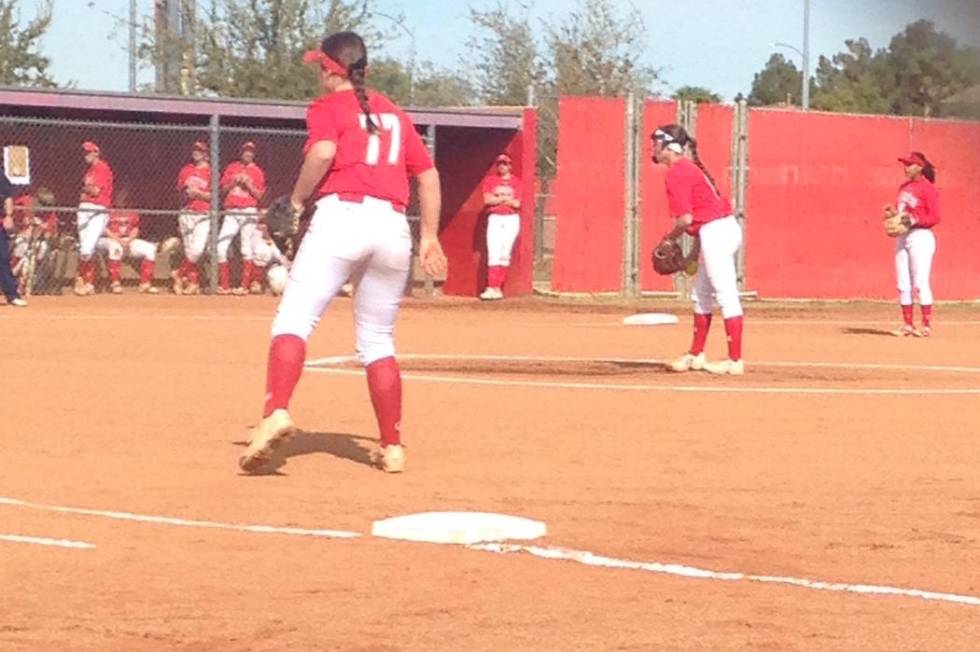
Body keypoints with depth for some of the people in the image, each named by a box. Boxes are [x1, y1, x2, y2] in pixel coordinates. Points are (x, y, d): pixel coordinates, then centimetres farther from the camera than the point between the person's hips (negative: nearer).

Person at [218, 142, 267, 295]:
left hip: (249, 212, -3)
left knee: (247, 248, -5)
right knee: (220, 247, -6)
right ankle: (224, 285, 0)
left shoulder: (257, 172, 6)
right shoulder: (232, 168, 13)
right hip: (231, 212, 3)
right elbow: (223, 190, 10)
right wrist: (234, 182, -6)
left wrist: (247, 183, -12)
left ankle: (244, 286, -4)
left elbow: (259, 195, 0)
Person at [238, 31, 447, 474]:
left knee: (294, 319, -12)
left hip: (341, 215, -6)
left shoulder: (327, 107, 7)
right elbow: (428, 175, 20)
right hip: (394, 227, 6)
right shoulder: (394, 114, 24)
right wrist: (429, 236, 22)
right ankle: (392, 447, 12)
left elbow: (323, 152, -14)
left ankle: (276, 413, -34)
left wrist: (297, 198, -1)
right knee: (378, 340, 15)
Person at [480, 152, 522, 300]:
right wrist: (506, 198, -8)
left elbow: (517, 204, -4)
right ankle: (491, 288, -18)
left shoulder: (516, 182, 6)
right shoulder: (490, 180, 7)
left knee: (504, 254, 0)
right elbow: (487, 200, -7)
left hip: (511, 220, 1)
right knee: (493, 254, -12)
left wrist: (497, 198, -5)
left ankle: (498, 288, 4)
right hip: (494, 219, -1)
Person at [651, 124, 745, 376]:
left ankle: (735, 361, -11)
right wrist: (695, 253, 20)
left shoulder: (676, 173, -12)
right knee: (701, 295, 19)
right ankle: (695, 355, 28)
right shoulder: (689, 167, 18)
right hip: (725, 228, 11)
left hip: (715, 232, -11)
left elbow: (686, 219, -18)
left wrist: (669, 239, 1)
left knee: (726, 296, -10)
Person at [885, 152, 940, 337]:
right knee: (903, 285, 6)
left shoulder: (927, 188, -8)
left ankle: (926, 325, -5)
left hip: (920, 237, -8)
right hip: (902, 237, 8)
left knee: (920, 283, -9)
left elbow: (935, 217, -12)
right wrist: (893, 212, 4)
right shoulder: (904, 188, 16)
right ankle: (908, 325, 12)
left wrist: (915, 220, -23)